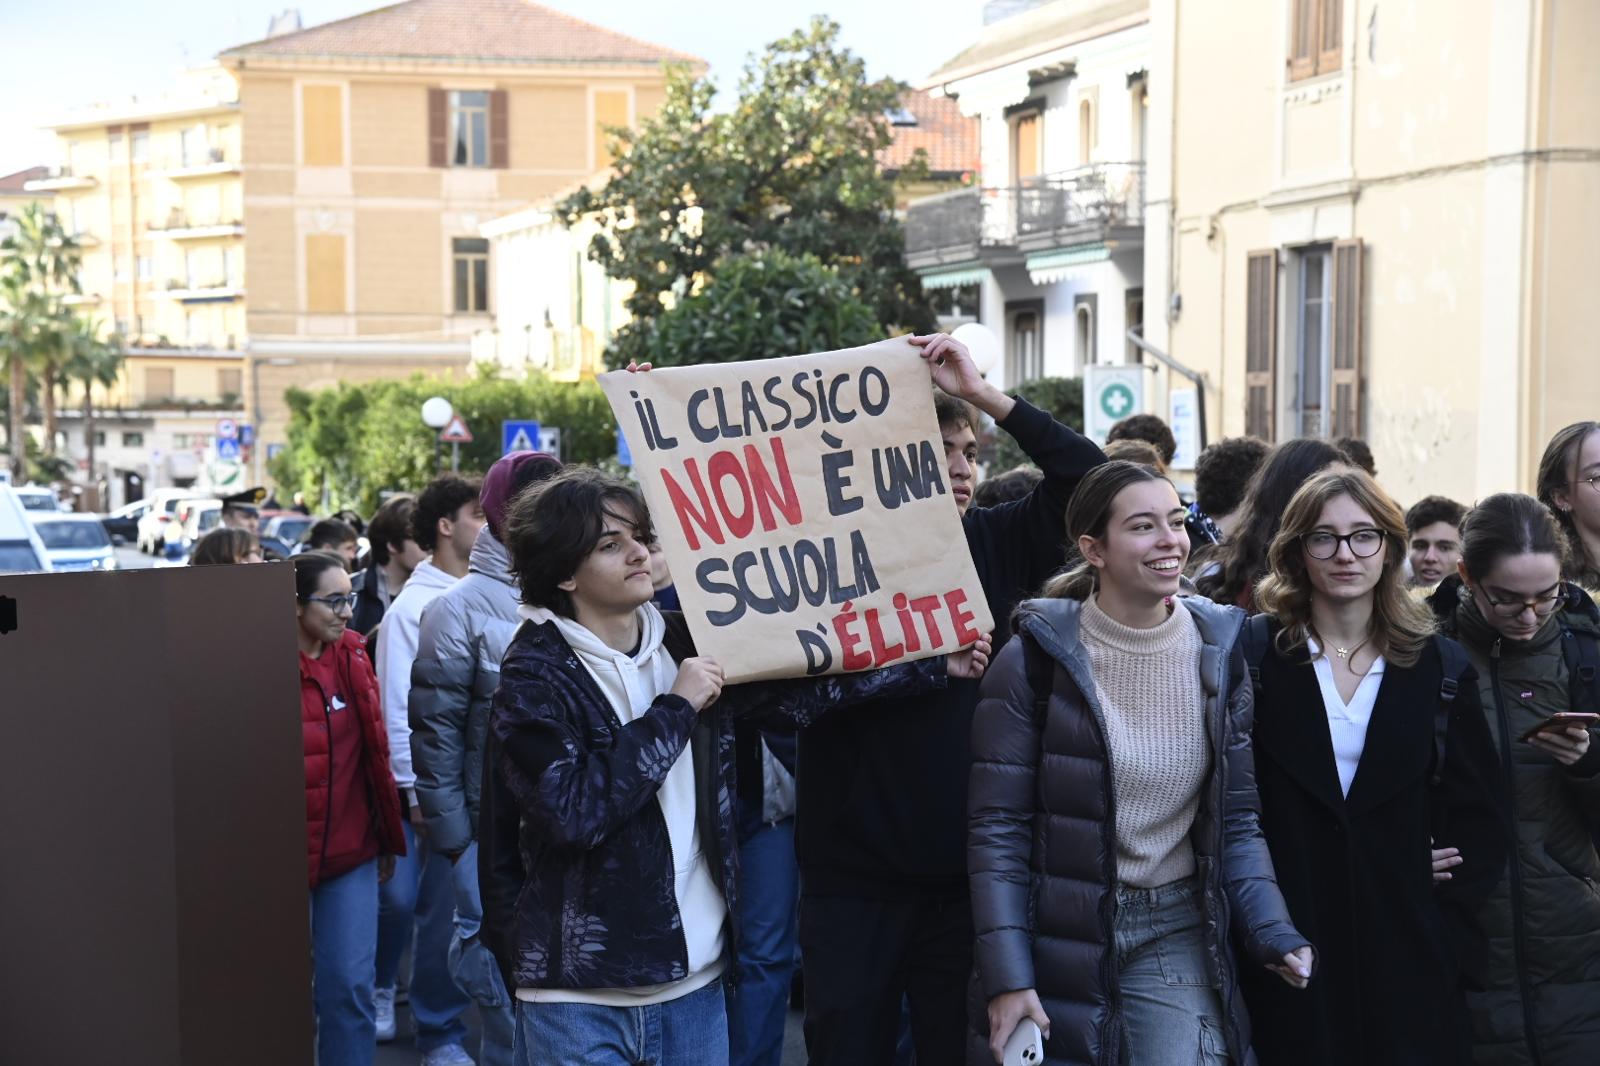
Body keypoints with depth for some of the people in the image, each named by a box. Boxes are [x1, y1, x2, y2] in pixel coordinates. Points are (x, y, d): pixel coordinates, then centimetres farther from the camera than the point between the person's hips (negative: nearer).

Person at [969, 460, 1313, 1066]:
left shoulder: (1217, 652, 1)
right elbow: (997, 828, -9)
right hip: (1057, 933, -2)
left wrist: (1272, 932, -8)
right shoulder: (1036, 656, -10)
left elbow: (1235, 821, 6)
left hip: (1174, 932, 2)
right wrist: (1006, 978, -14)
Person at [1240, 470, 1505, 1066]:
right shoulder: (1253, 654, -2)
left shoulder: (1441, 669, 5)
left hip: (1405, 957, 2)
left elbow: (1478, 822, 6)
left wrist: (1442, 923, -3)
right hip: (1284, 955, -2)